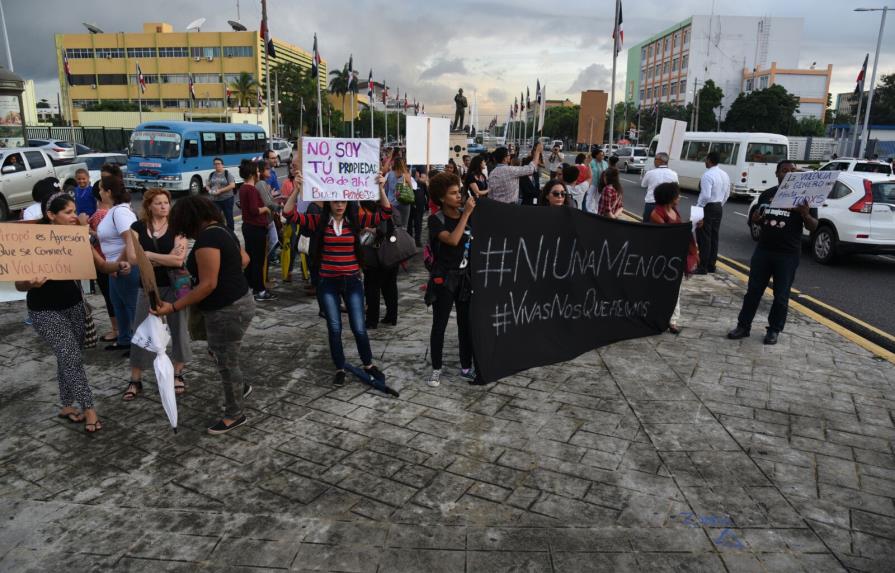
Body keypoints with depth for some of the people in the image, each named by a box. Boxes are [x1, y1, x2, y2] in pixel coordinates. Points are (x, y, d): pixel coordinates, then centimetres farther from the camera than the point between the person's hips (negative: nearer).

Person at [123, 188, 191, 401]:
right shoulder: (137, 228, -1)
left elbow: (179, 260, -17)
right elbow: (132, 259, -11)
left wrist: (149, 255, -14)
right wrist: (165, 259, -16)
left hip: (174, 286, -1)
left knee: (178, 329, 8)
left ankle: (178, 375, 25)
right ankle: (135, 381, 17)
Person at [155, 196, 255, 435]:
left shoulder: (206, 238, -21)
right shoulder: (222, 230, 8)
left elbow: (208, 285, -24)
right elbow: (244, 258, 24)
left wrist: (173, 307, -20)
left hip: (227, 309, -10)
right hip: (237, 302, 10)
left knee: (227, 361, 6)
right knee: (219, 353, 26)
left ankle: (235, 415, 23)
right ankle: (241, 387, 46)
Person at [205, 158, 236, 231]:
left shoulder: (227, 173, -4)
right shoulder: (212, 174, 9)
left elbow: (232, 185, -14)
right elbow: (207, 185, 15)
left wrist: (220, 190, -20)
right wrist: (209, 190, -10)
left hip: (227, 199, -3)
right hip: (215, 200, 3)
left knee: (229, 217, 8)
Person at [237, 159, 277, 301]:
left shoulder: (243, 188, 11)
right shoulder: (252, 189, -19)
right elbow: (255, 210, -25)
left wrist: (262, 206, 16)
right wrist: (265, 208, -8)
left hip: (247, 226, 10)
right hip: (256, 228, -10)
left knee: (249, 257, 15)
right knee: (258, 259, -5)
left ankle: (250, 287, 22)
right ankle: (260, 291, 0)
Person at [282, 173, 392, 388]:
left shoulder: (356, 220, -2)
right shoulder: (319, 222, -4)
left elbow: (385, 213, -8)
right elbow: (289, 213, -12)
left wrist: (381, 189, -21)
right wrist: (297, 190, -24)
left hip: (352, 282, 0)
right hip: (327, 283, 0)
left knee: (359, 328, 5)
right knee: (334, 328, 7)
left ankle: (368, 365, 27)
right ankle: (340, 369, 25)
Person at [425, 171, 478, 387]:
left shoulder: (467, 215, 3)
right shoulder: (436, 220, -9)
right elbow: (453, 240, -25)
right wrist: (466, 213, -21)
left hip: (465, 277, 4)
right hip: (444, 279, -4)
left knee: (466, 323, 8)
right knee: (439, 325, 4)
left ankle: (466, 367, 22)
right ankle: (436, 369, 17)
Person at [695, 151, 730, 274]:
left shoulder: (707, 175, -19)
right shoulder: (724, 175, 10)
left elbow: (705, 196, -25)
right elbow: (727, 194, 14)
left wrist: (697, 208, -16)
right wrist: (720, 205, 21)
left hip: (707, 208, -9)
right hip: (719, 208, 9)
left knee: (704, 238, -5)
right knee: (714, 237, 13)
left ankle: (703, 267, -3)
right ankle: (711, 265, 19)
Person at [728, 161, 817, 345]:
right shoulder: (766, 194, 8)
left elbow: (813, 227, -2)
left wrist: (806, 215, -24)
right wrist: (755, 219, -4)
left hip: (788, 254, -3)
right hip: (763, 250, 3)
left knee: (781, 295, 5)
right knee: (753, 290, 7)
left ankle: (774, 330, 17)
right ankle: (743, 326, 14)